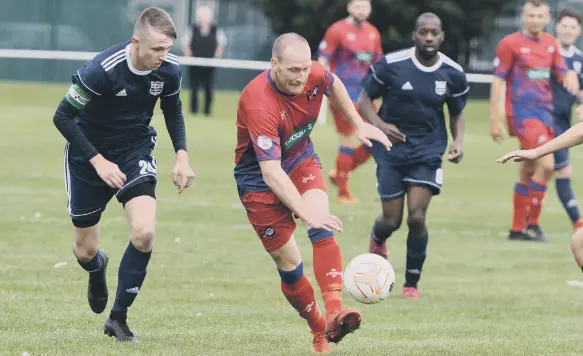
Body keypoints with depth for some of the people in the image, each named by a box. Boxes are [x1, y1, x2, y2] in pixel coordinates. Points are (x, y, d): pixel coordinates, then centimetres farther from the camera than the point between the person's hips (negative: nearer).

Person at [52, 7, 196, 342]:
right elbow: (63, 117, -21)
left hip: (135, 151, 3)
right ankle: (98, 268, 48)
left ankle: (118, 317, -3)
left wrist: (182, 155, -3)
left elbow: (173, 110, 9)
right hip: (89, 156, -3)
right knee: (85, 250, 6)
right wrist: (98, 161, -25)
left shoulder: (169, 69, -15)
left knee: (144, 232, -20)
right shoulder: (103, 69, -30)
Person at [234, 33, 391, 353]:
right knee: (288, 262, -2)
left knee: (323, 229, -23)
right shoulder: (260, 102, -35)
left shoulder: (313, 75, -17)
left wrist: (359, 125, 10)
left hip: (301, 160, 4)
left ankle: (334, 313, -35)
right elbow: (271, 172, -41)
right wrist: (306, 213, -49)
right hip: (258, 178, -4)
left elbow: (334, 85, 13)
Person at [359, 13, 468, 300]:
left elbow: (456, 114, 11)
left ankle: (412, 284, 7)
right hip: (391, 147, -1)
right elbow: (364, 100, -3)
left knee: (417, 217, -12)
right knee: (392, 220, 2)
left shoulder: (453, 74, -4)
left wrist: (458, 141, -8)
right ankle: (377, 240, 43)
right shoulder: (391, 65, -13)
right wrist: (378, 125, -22)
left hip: (428, 150, 1)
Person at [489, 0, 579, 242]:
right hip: (522, 113, -7)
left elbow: (562, 73, 17)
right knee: (546, 164, -18)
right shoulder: (510, 44, -7)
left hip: (544, 113, 7)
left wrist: (569, 78, -9)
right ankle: (532, 224, -8)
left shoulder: (551, 43, 11)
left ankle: (517, 229, 19)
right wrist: (494, 120, -10)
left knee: (527, 172, 11)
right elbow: (497, 82, -6)